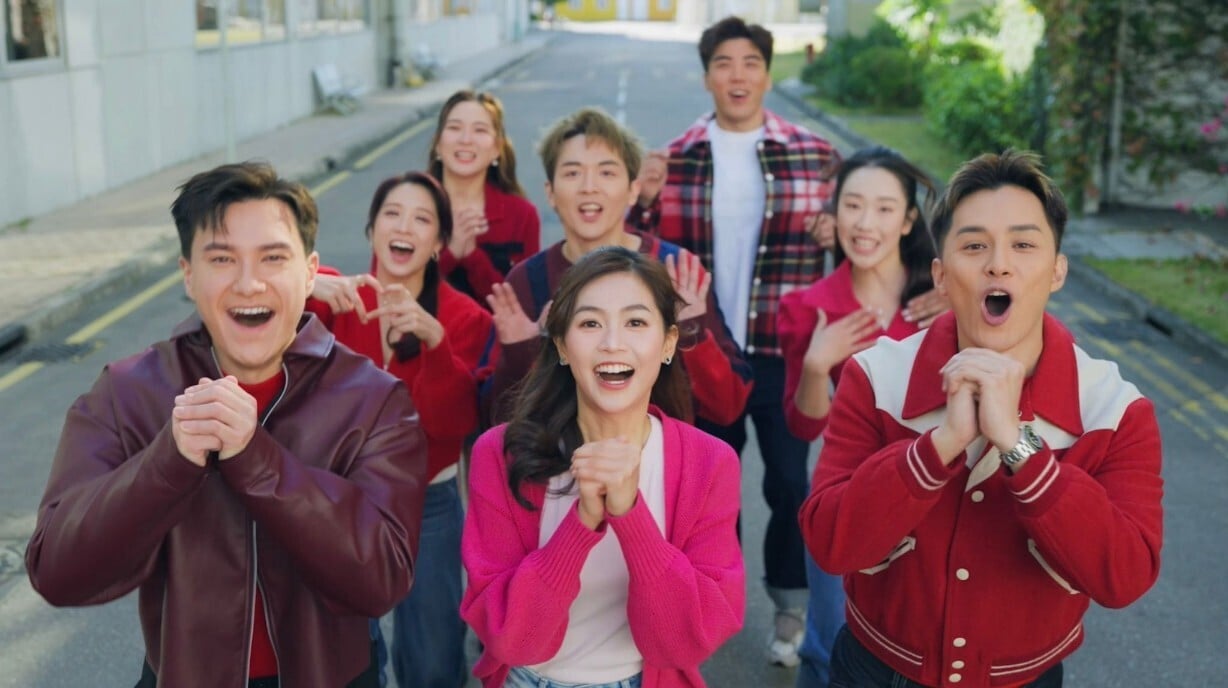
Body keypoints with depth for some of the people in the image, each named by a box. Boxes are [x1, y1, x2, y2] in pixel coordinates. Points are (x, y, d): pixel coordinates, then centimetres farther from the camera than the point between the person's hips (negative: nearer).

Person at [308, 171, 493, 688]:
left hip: (427, 504, -1)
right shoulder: (338, 301, -4)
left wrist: (435, 339, -34)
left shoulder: (465, 318, -8)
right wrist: (305, 288, -39)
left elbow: (452, 424, -19)